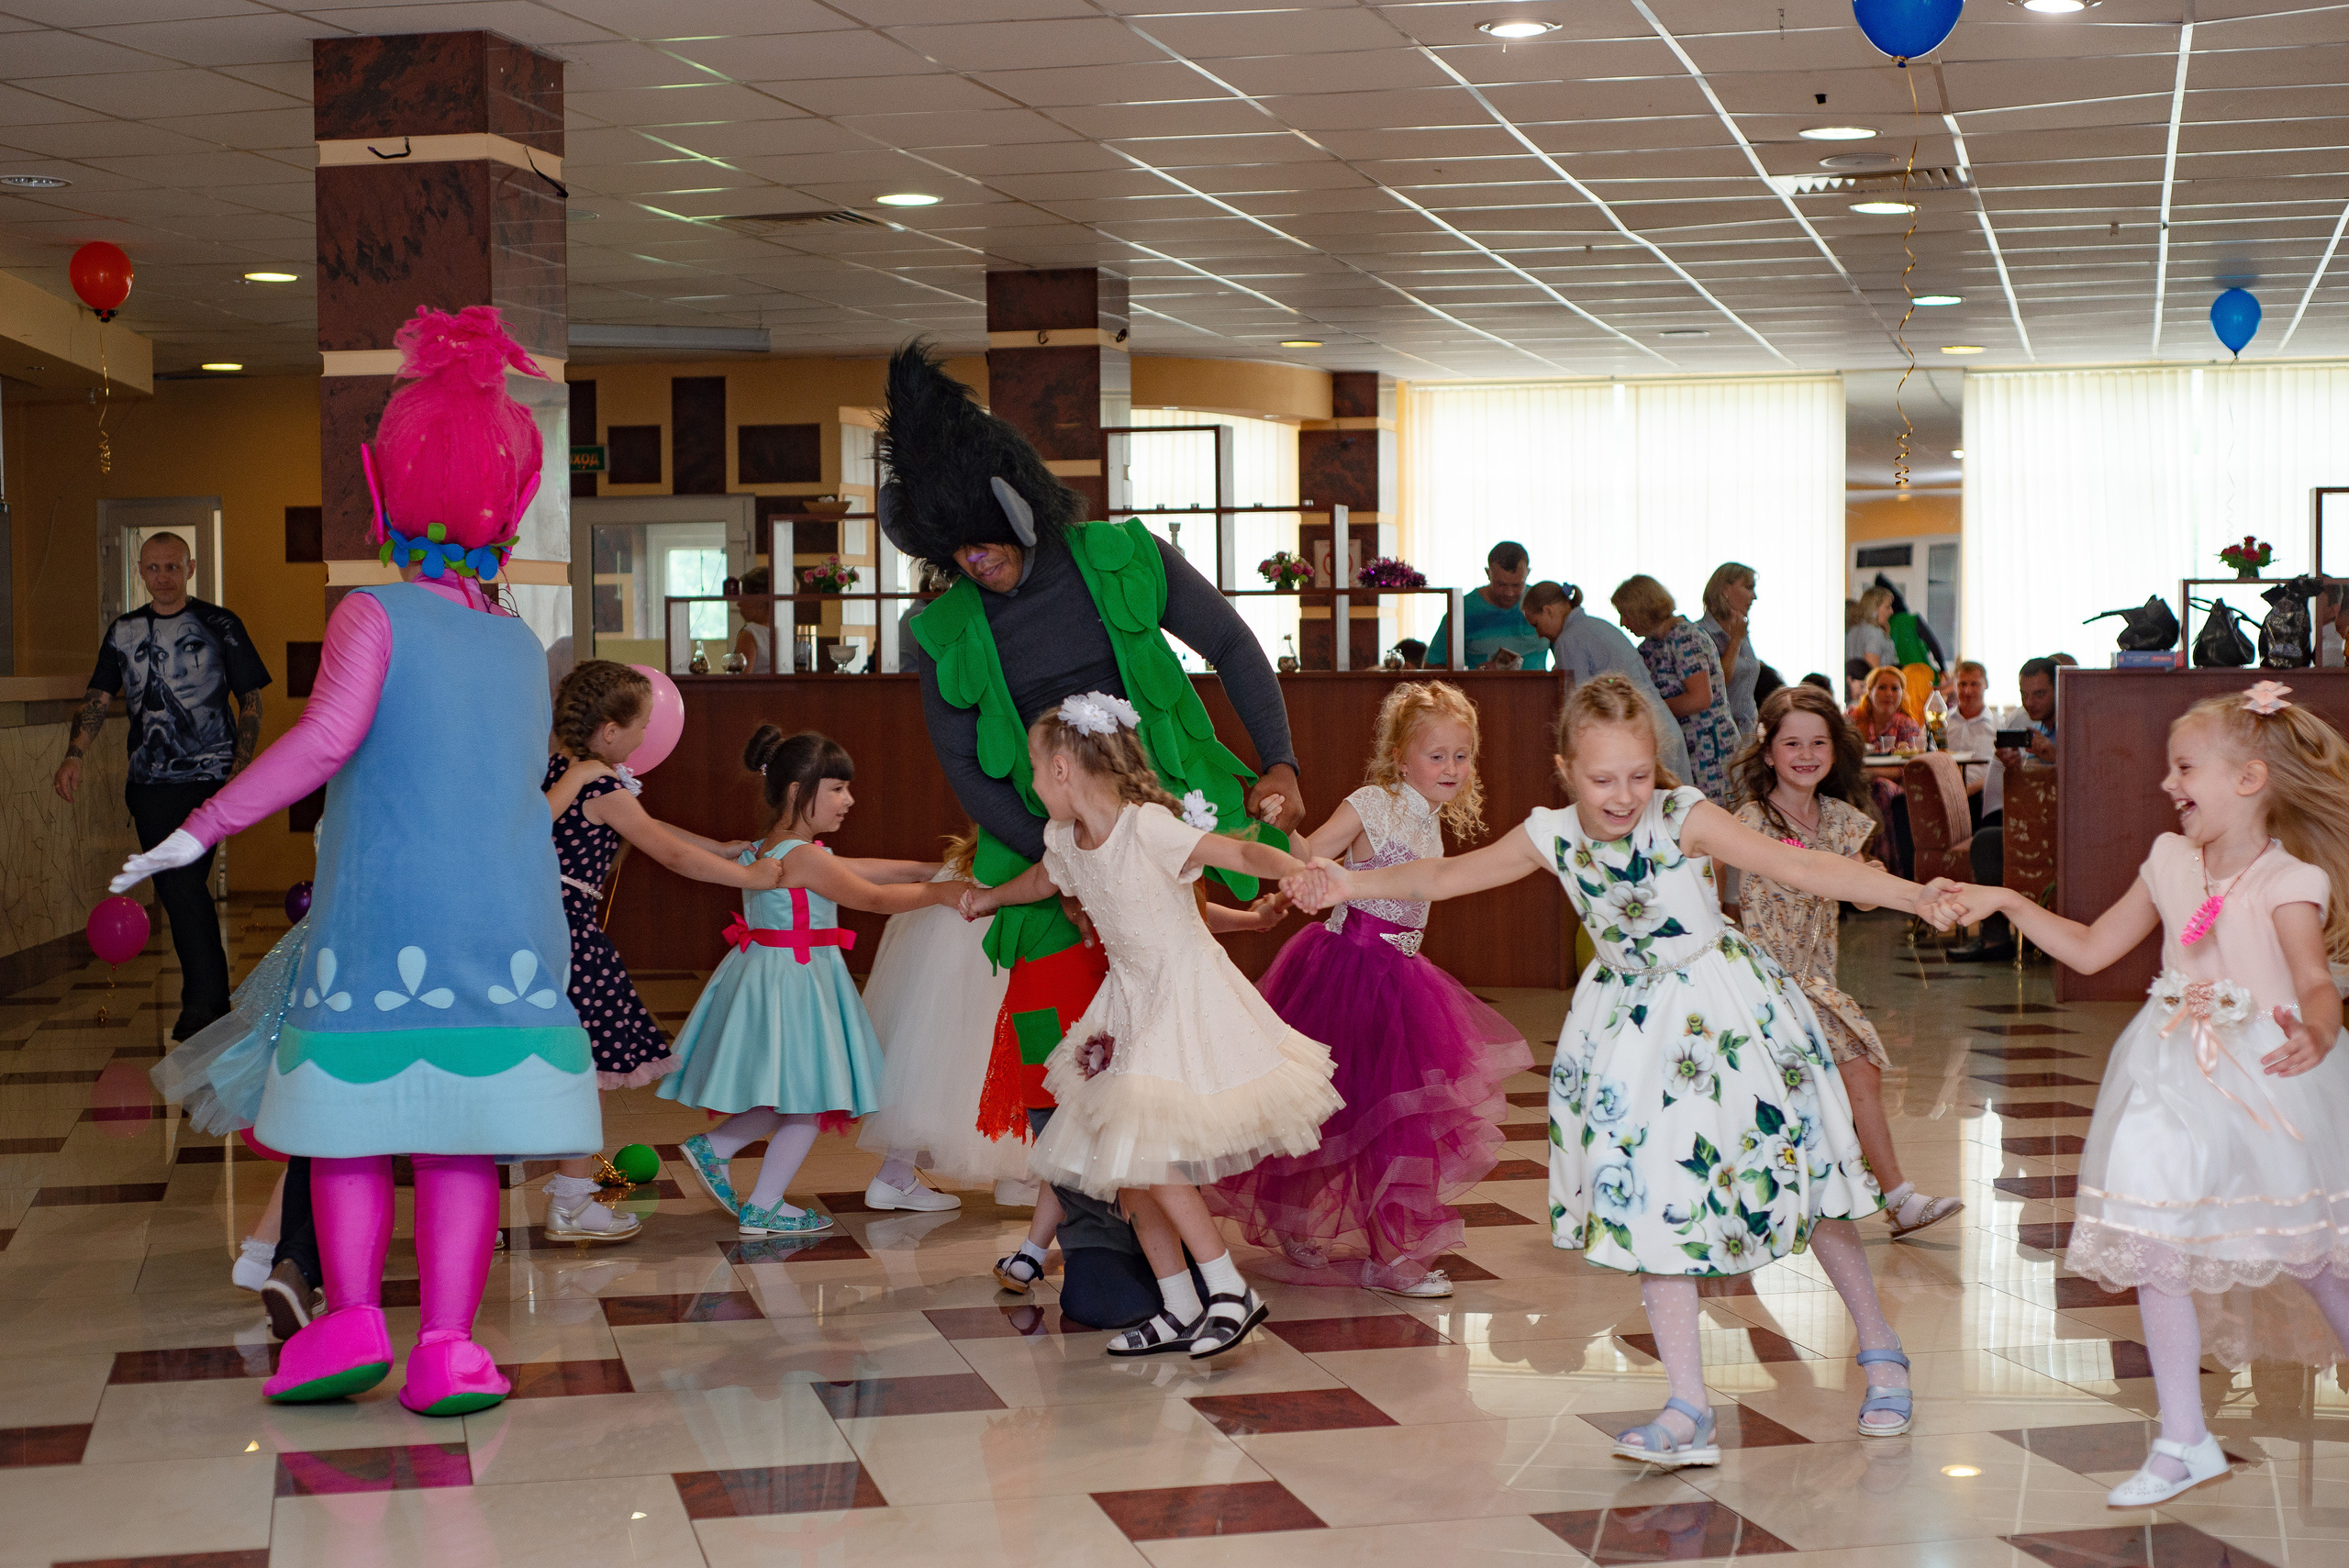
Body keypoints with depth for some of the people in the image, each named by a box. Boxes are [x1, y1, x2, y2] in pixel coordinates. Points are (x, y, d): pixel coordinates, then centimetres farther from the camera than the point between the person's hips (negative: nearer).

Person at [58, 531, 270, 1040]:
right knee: (174, 888, 4)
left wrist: (241, 767, -7)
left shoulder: (218, 625, 3)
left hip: (209, 775, -4)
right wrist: (74, 755, -9)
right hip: (150, 781, 4)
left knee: (183, 881, -15)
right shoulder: (123, 631, 12)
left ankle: (204, 1003, -7)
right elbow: (97, 698, 8)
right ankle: (208, 1000, 16)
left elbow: (251, 701, 4)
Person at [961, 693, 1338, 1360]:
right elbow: (1044, 879, 28)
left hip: (1186, 996, -8)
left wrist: (1301, 873, -52)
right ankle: (1179, 1310, 14)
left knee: (1146, 1154, -15)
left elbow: (1239, 852, -33)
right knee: (1125, 1164, 5)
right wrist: (989, 898, 46)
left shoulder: (1150, 829, -22)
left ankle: (1231, 1291, -4)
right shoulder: (1066, 841, 4)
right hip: (1130, 999, 8)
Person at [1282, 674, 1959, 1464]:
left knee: (1801, 1179, 5)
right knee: (1648, 1204, -1)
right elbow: (1446, 876, 6)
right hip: (1633, 1030, 4)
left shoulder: (1684, 819, -19)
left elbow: (1801, 866, -25)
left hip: (1721, 1012, -4)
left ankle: (1880, 1351, 27)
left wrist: (1912, 894, -35)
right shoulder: (1552, 838, -7)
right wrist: (1347, 883, 1)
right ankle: (1688, 1412, 3)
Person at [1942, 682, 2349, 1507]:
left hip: (2268, 1077, -5)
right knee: (2155, 1247, -2)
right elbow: (2091, 948, 15)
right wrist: (2009, 903, 7)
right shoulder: (2171, 862, 6)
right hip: (2178, 1082, 5)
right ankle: (2184, 1440, 7)